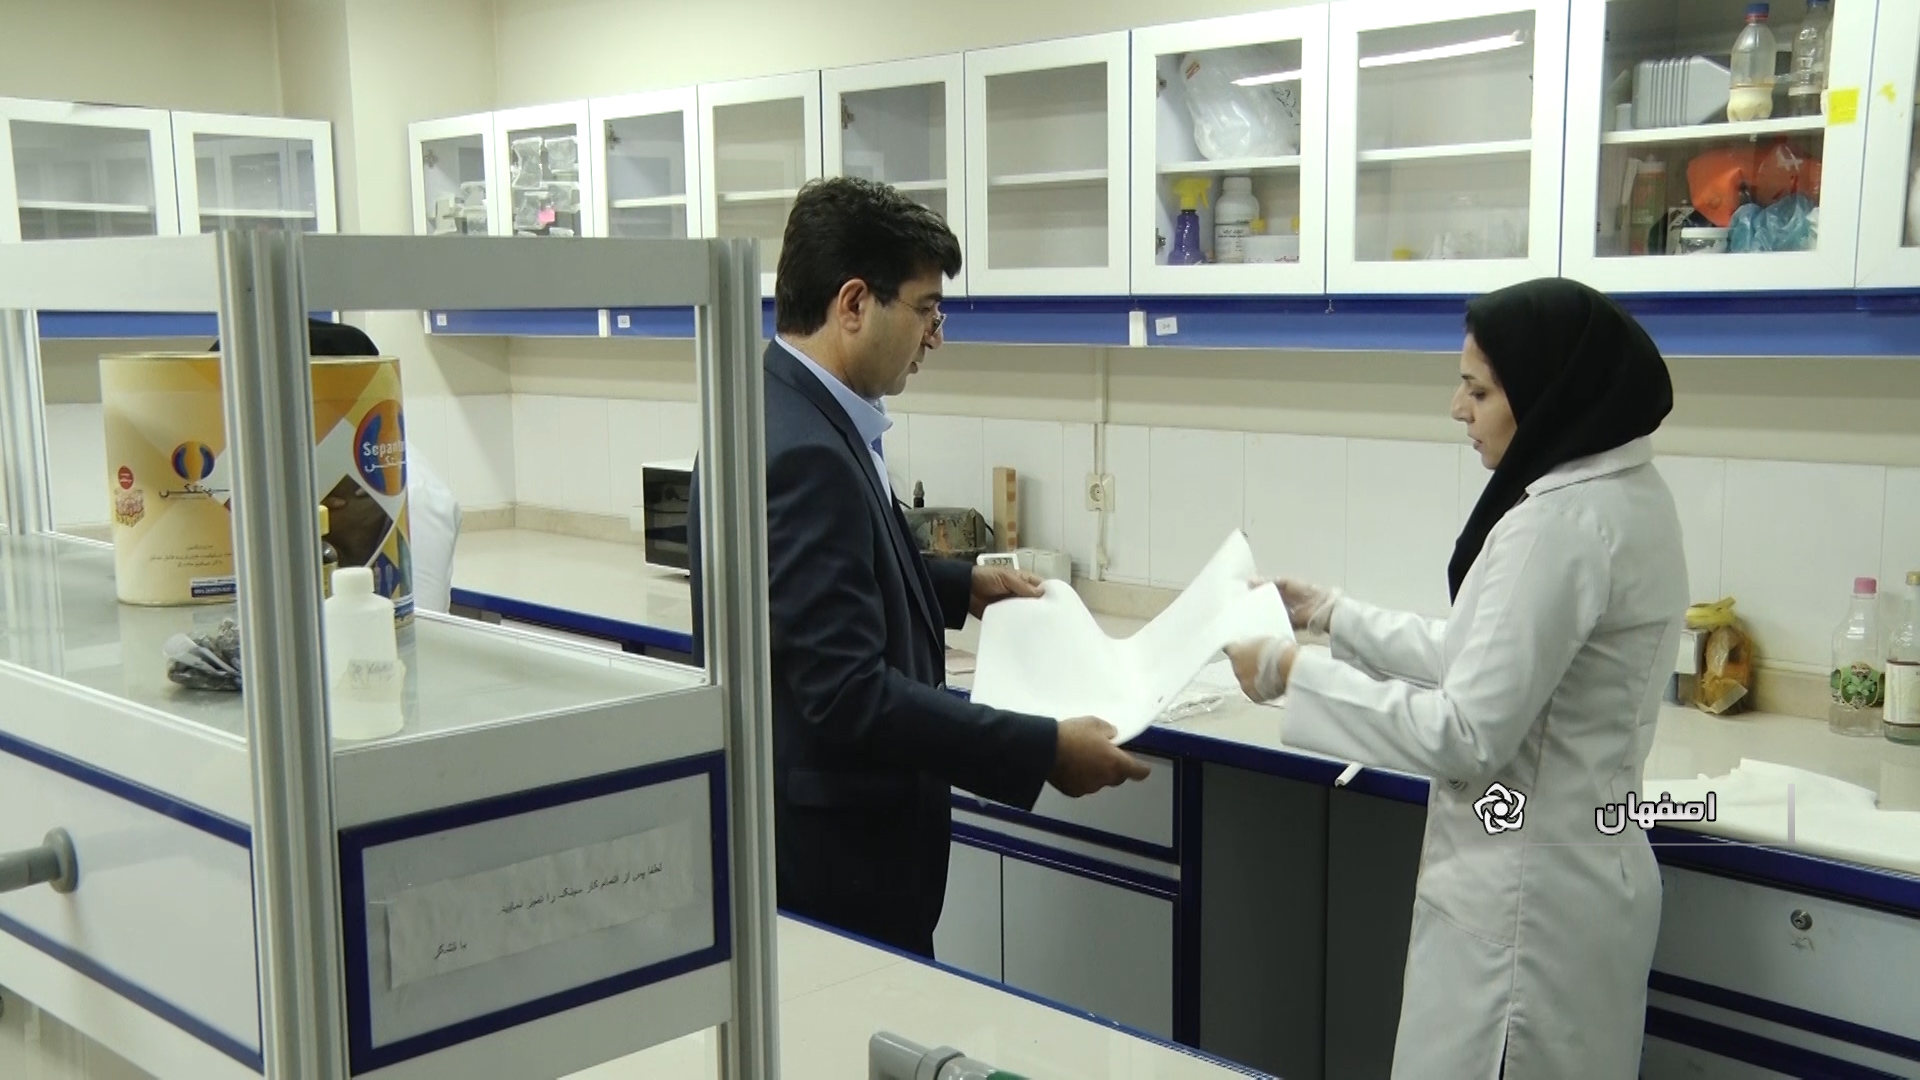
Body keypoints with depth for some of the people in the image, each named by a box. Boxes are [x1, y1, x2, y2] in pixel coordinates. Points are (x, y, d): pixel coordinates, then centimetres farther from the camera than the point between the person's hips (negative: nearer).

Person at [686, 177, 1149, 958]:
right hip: (829, 855, -10)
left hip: (841, 825, 10)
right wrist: (1044, 751, -25)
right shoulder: (800, 452, -26)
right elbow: (849, 696, -30)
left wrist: (961, 586, 17)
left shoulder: (794, 414, 5)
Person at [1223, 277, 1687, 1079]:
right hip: (1574, 872, 10)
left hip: (1524, 896, -10)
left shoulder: (1560, 525, -24)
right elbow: (1483, 660, 13)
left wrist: (1295, 672, -18)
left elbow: (1468, 732, -25)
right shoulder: (1617, 496, 7)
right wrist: (1328, 612, 11)